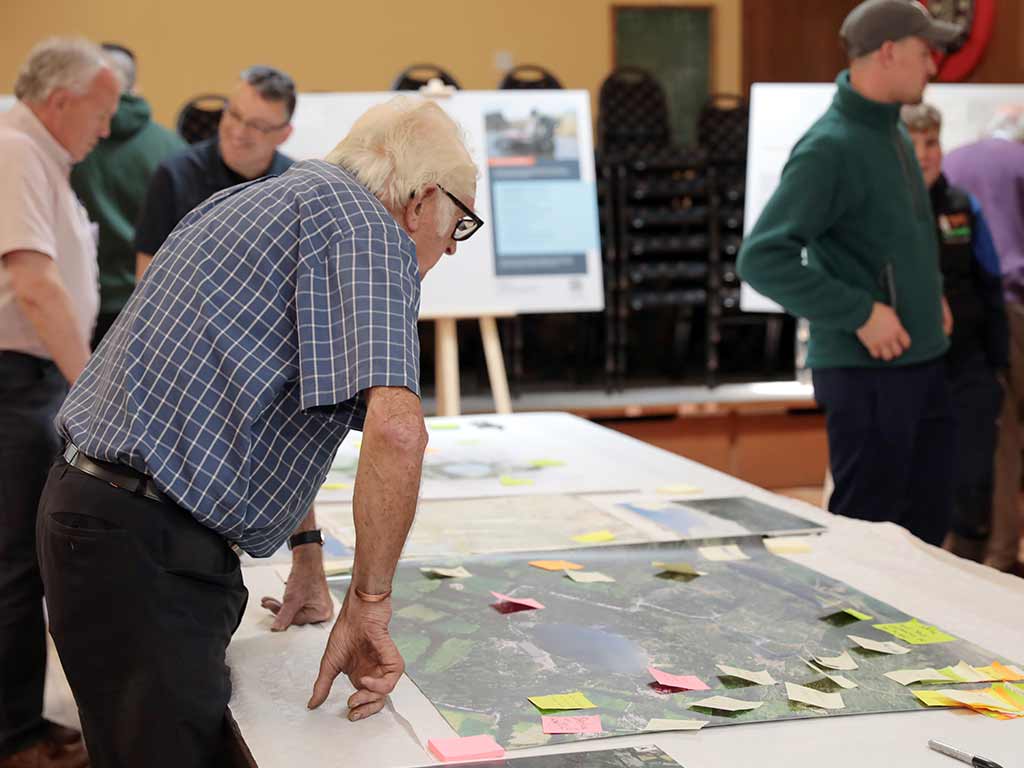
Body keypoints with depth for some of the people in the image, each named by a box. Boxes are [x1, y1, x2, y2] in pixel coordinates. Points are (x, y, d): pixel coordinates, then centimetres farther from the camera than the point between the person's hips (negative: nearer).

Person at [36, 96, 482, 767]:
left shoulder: (273, 197, 20)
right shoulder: (368, 228, -11)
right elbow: (395, 430, -26)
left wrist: (306, 547, 32)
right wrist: (370, 603, -16)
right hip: (148, 553, -10)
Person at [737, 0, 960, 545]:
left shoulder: (894, 136, 13)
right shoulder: (828, 148, -16)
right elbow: (761, 259, -22)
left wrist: (928, 292, 12)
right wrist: (860, 312, -21)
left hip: (920, 362, 9)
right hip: (865, 371, -9)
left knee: (927, 520, 14)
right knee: (866, 527, -2)